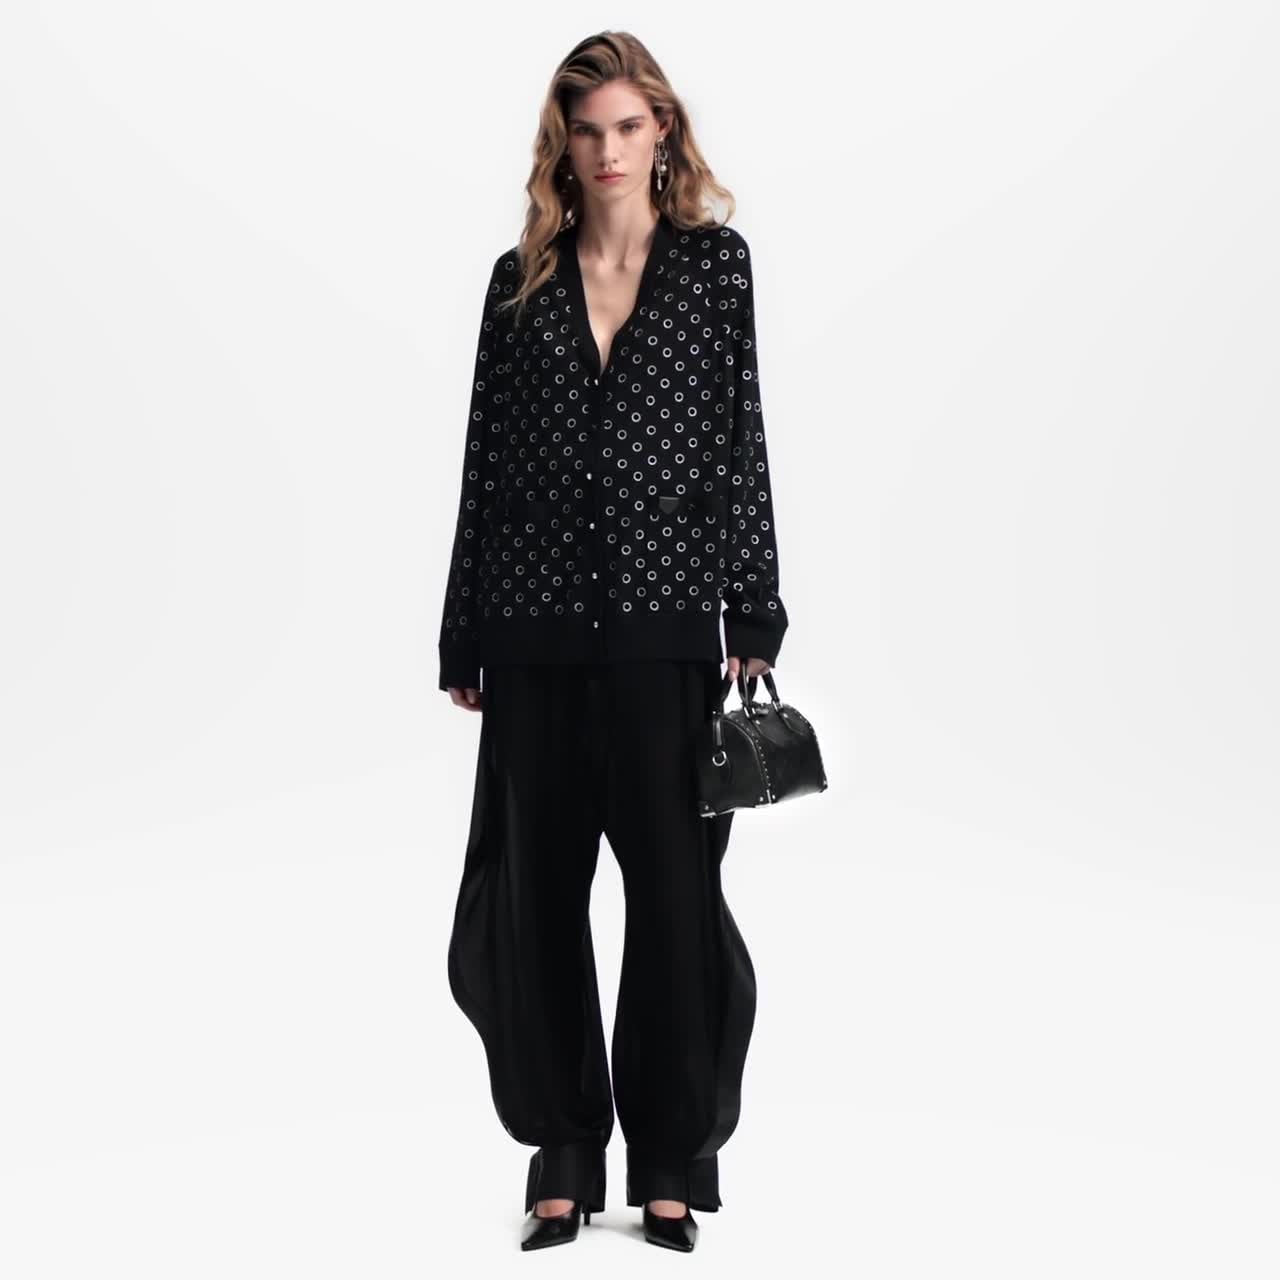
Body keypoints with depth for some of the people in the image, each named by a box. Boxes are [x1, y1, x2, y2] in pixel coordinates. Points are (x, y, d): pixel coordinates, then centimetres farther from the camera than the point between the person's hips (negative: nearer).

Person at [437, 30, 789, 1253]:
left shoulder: (714, 262, 5)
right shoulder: (520, 279, 9)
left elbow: (741, 443, 2)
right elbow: (484, 460, 8)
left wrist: (753, 619, -4)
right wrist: (464, 640, 7)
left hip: (664, 625, -2)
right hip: (537, 635, 2)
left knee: (675, 889, 3)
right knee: (536, 891, 7)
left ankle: (671, 1159, 18)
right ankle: (563, 1153, 21)